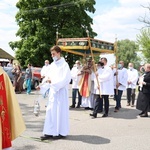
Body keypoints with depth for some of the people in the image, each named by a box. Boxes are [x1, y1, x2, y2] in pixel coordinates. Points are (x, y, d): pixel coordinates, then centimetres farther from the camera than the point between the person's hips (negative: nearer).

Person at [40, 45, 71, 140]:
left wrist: (53, 82, -17)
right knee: (51, 110, 4)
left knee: (60, 111, 0)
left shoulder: (64, 65, -9)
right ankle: (50, 132, 9)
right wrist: (49, 79, -4)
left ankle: (61, 132, 10)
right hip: (53, 90, 7)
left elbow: (66, 79, -15)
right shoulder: (52, 65, 13)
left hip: (61, 91, -7)